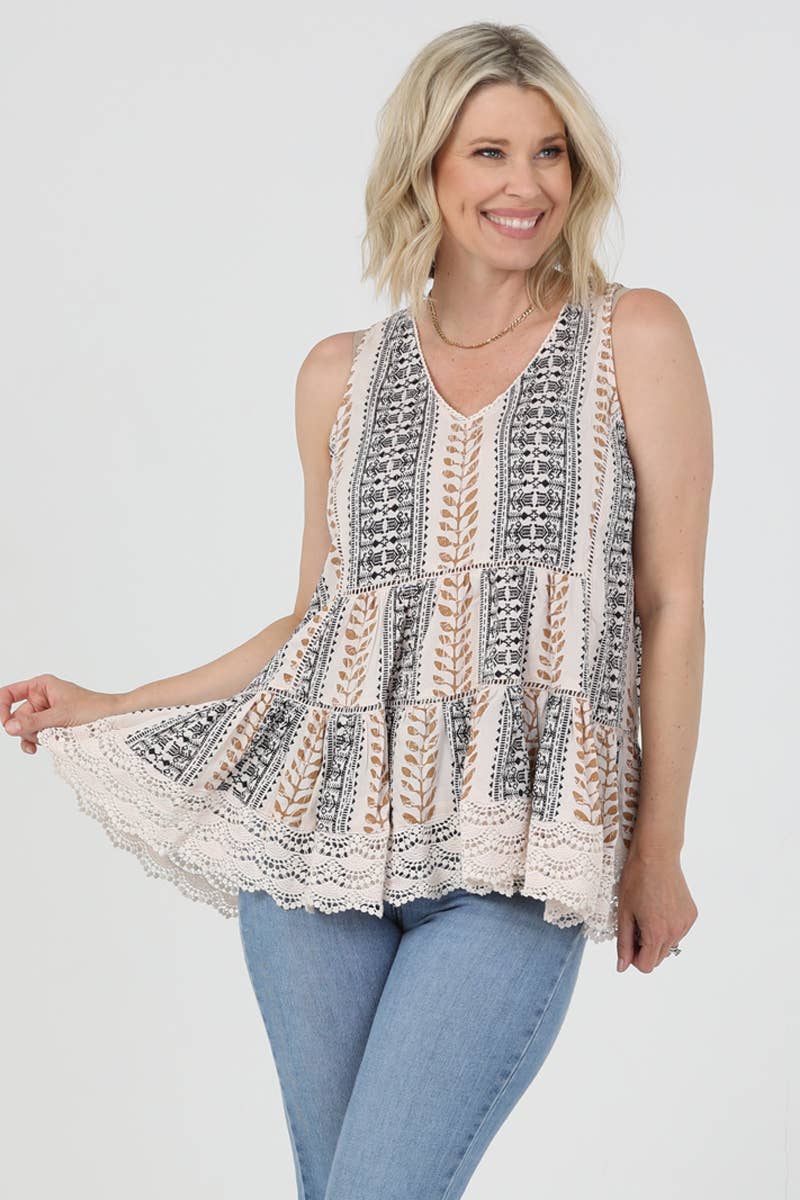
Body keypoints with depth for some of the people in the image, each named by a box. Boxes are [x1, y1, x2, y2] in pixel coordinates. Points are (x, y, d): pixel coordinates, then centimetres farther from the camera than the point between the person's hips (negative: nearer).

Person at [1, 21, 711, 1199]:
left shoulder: (635, 337, 3)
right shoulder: (342, 374, 10)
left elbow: (672, 606, 2)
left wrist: (659, 849, 2)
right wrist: (108, 711, 16)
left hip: (509, 864, -3)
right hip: (319, 828, 3)